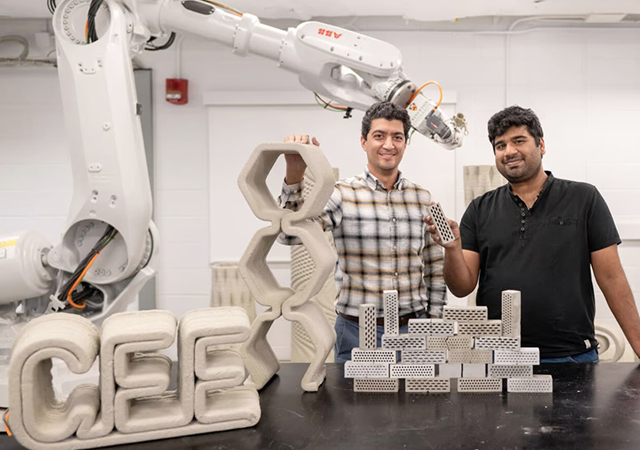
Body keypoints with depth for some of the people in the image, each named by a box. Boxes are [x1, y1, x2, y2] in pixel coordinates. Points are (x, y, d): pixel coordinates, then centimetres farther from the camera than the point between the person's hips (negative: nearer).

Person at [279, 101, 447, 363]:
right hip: (358, 332, -3)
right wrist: (294, 174, -33)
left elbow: (435, 270, 11)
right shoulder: (342, 195, -7)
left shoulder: (423, 199, 5)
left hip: (413, 331, 3)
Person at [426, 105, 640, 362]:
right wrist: (453, 249, -19)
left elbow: (611, 278, -1)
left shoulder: (583, 199, 1)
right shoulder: (480, 210, 5)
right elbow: (462, 288, 0)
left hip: (572, 356, -1)